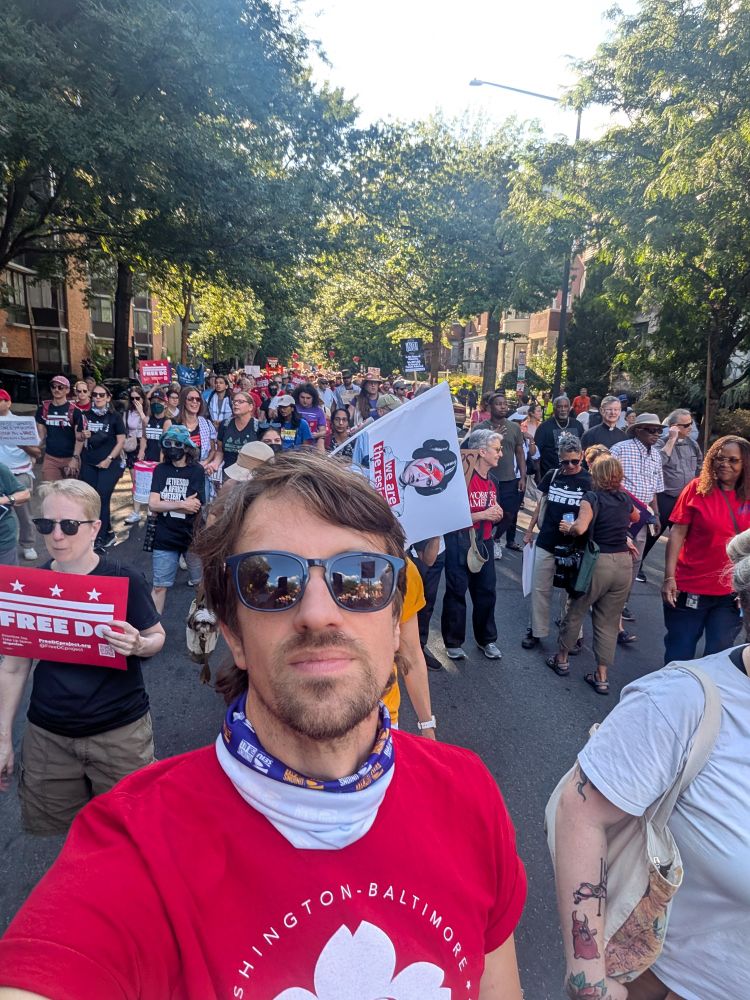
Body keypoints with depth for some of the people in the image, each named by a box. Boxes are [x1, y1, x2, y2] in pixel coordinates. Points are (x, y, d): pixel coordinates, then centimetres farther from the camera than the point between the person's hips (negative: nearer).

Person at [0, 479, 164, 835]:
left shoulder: (124, 580, -12)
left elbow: (157, 637, 0)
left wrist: (137, 645, -23)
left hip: (120, 732, -2)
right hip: (47, 735, 3)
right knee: (50, 827, 12)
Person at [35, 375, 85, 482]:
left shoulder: (74, 411, -3)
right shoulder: (43, 409, 8)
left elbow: (79, 438, -5)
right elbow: (40, 435, 12)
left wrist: (75, 459, -13)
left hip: (70, 458, -3)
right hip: (50, 458, 3)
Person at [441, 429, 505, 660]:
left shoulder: (492, 482, 11)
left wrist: (497, 516, 1)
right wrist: (482, 515, -20)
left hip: (483, 543, 7)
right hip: (459, 543, -7)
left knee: (486, 591, 12)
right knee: (456, 592, 3)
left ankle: (487, 639, 28)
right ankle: (453, 643, 17)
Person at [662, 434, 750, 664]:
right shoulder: (698, 488, -7)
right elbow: (677, 533, -8)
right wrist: (669, 577, -13)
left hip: (731, 593, 3)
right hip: (690, 588, -2)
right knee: (679, 655, 9)